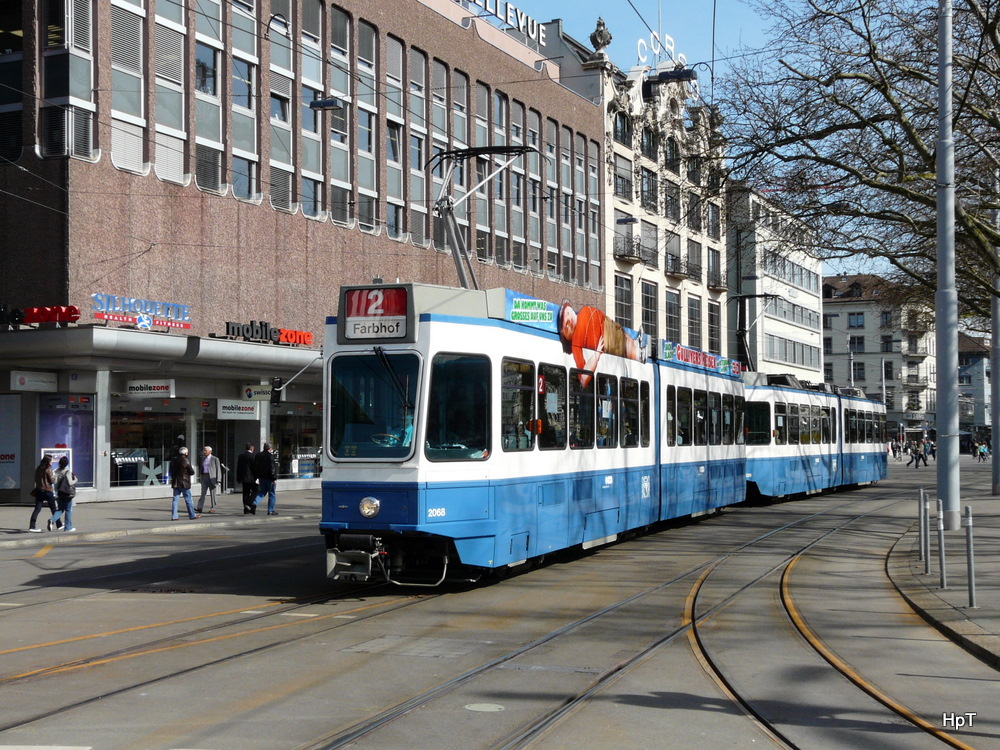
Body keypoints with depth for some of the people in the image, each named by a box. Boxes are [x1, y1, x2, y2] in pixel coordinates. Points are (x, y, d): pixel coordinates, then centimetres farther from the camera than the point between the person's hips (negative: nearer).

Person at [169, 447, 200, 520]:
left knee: (175, 499, 6)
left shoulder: (174, 461, 6)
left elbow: (171, 472, 13)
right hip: (184, 484, -5)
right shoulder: (186, 461, -14)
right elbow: (192, 472, -9)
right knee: (188, 500, 4)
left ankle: (173, 516, 3)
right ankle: (192, 515, 11)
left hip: (175, 483, 5)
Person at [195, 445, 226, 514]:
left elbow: (218, 469, -5)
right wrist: (201, 477, 14)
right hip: (204, 477, 5)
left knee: (212, 493, 0)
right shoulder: (203, 459, 14)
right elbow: (202, 468, 19)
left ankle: (213, 508, 5)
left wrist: (218, 479, -11)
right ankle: (199, 507, -4)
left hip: (212, 477, -5)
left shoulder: (215, 459, -4)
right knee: (203, 493, 0)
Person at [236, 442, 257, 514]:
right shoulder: (251, 455, -11)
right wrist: (256, 477, -7)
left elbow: (238, 467, 13)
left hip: (243, 477, 7)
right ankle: (248, 504, -11)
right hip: (251, 478, -7)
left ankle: (245, 508, 10)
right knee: (255, 491, 3)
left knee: (246, 492, 10)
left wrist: (238, 478, 17)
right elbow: (254, 467, -13)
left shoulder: (241, 455, 10)